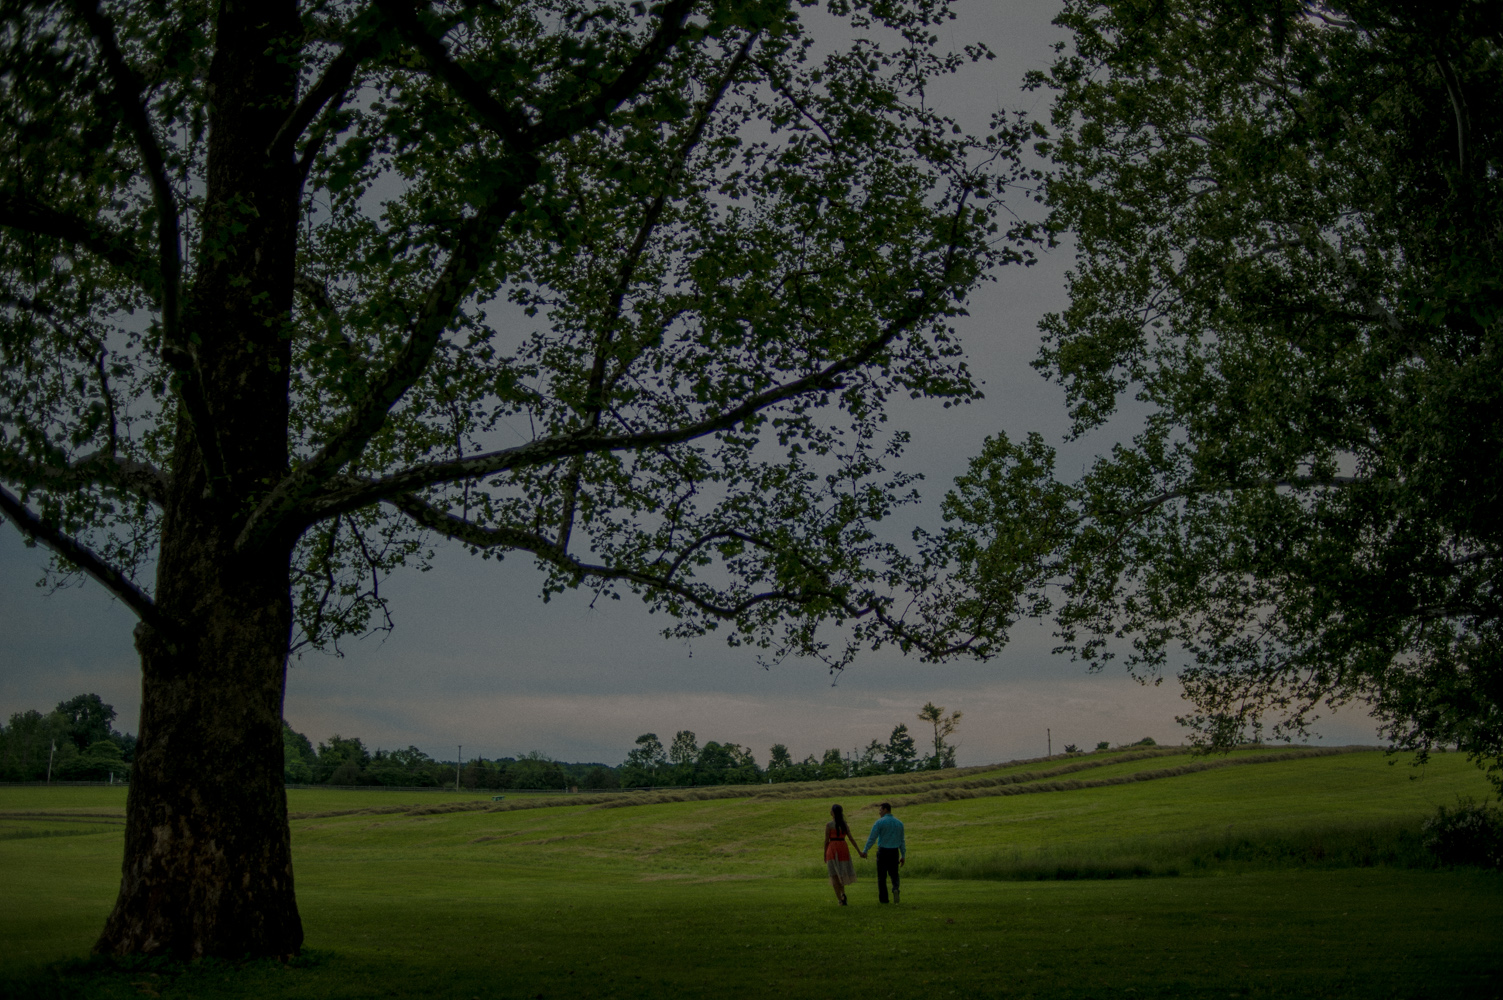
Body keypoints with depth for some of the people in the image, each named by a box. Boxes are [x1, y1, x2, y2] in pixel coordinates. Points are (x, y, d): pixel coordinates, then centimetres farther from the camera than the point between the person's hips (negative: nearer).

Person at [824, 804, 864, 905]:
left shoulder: (828, 825, -7)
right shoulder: (845, 824, 4)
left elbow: (826, 841, -6)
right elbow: (851, 838, 0)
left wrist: (825, 855, 3)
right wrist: (859, 851, 4)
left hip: (832, 850, -3)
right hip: (843, 850, 3)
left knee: (834, 875, 0)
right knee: (842, 873, 21)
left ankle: (840, 899, -10)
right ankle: (843, 894, 2)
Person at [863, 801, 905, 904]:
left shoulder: (880, 822, -9)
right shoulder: (899, 823, 7)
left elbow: (872, 838, -11)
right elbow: (901, 841, 10)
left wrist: (865, 851, -3)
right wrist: (903, 856, 13)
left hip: (883, 852, -4)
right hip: (894, 852, 4)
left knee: (882, 876, 6)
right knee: (894, 874, 14)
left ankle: (883, 898, 4)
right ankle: (895, 889, -14)